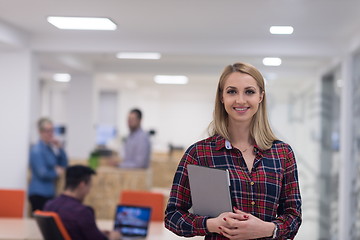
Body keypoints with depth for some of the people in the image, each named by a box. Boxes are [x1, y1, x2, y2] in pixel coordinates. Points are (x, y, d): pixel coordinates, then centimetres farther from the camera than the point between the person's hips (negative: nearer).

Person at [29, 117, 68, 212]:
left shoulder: (51, 148, 12)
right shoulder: (37, 150, -13)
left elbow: (64, 164, 14)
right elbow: (42, 173, -16)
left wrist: (60, 148, 2)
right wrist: (56, 173, 0)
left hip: (49, 192, 8)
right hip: (39, 194, -8)